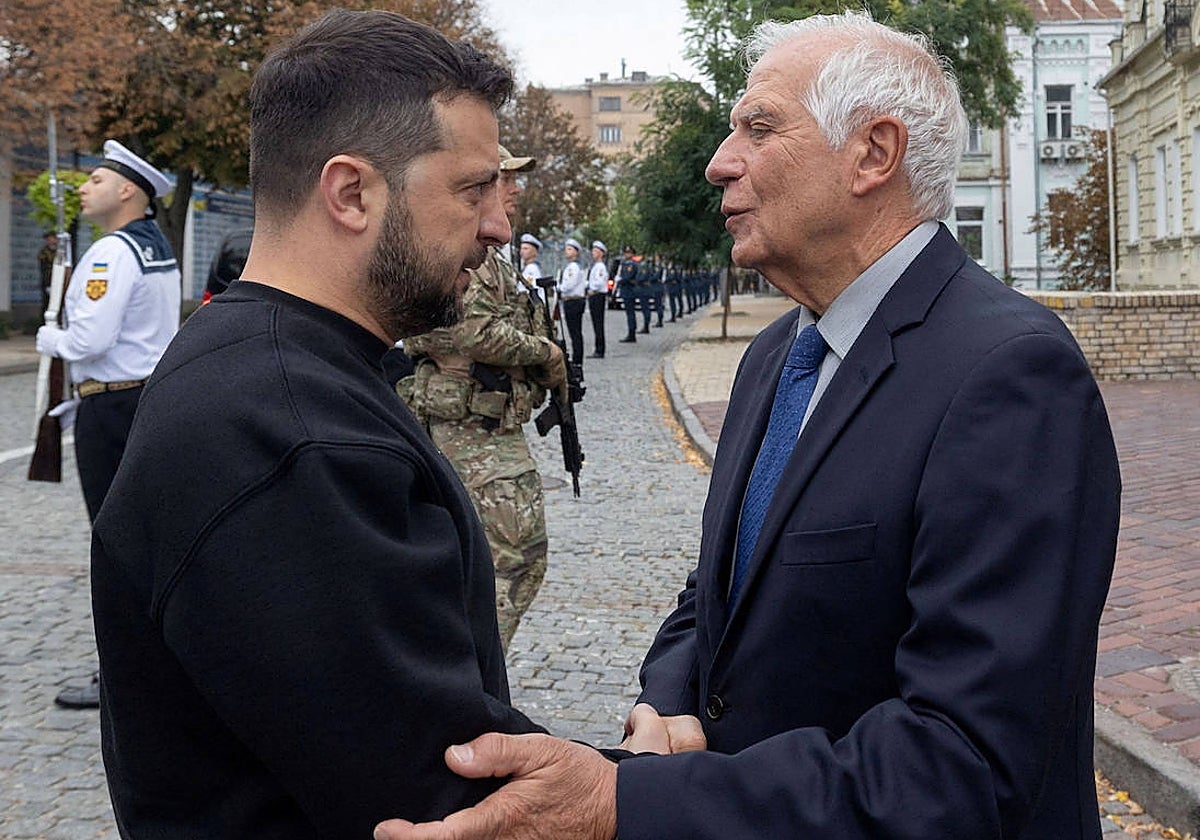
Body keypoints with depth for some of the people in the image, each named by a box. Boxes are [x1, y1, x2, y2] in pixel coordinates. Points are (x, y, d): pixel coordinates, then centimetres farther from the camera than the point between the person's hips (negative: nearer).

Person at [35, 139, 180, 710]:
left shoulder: (112, 251, -16)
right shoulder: (159, 250, 14)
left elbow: (91, 339, -24)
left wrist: (49, 338, -3)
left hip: (111, 407, -9)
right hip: (153, 396, 9)